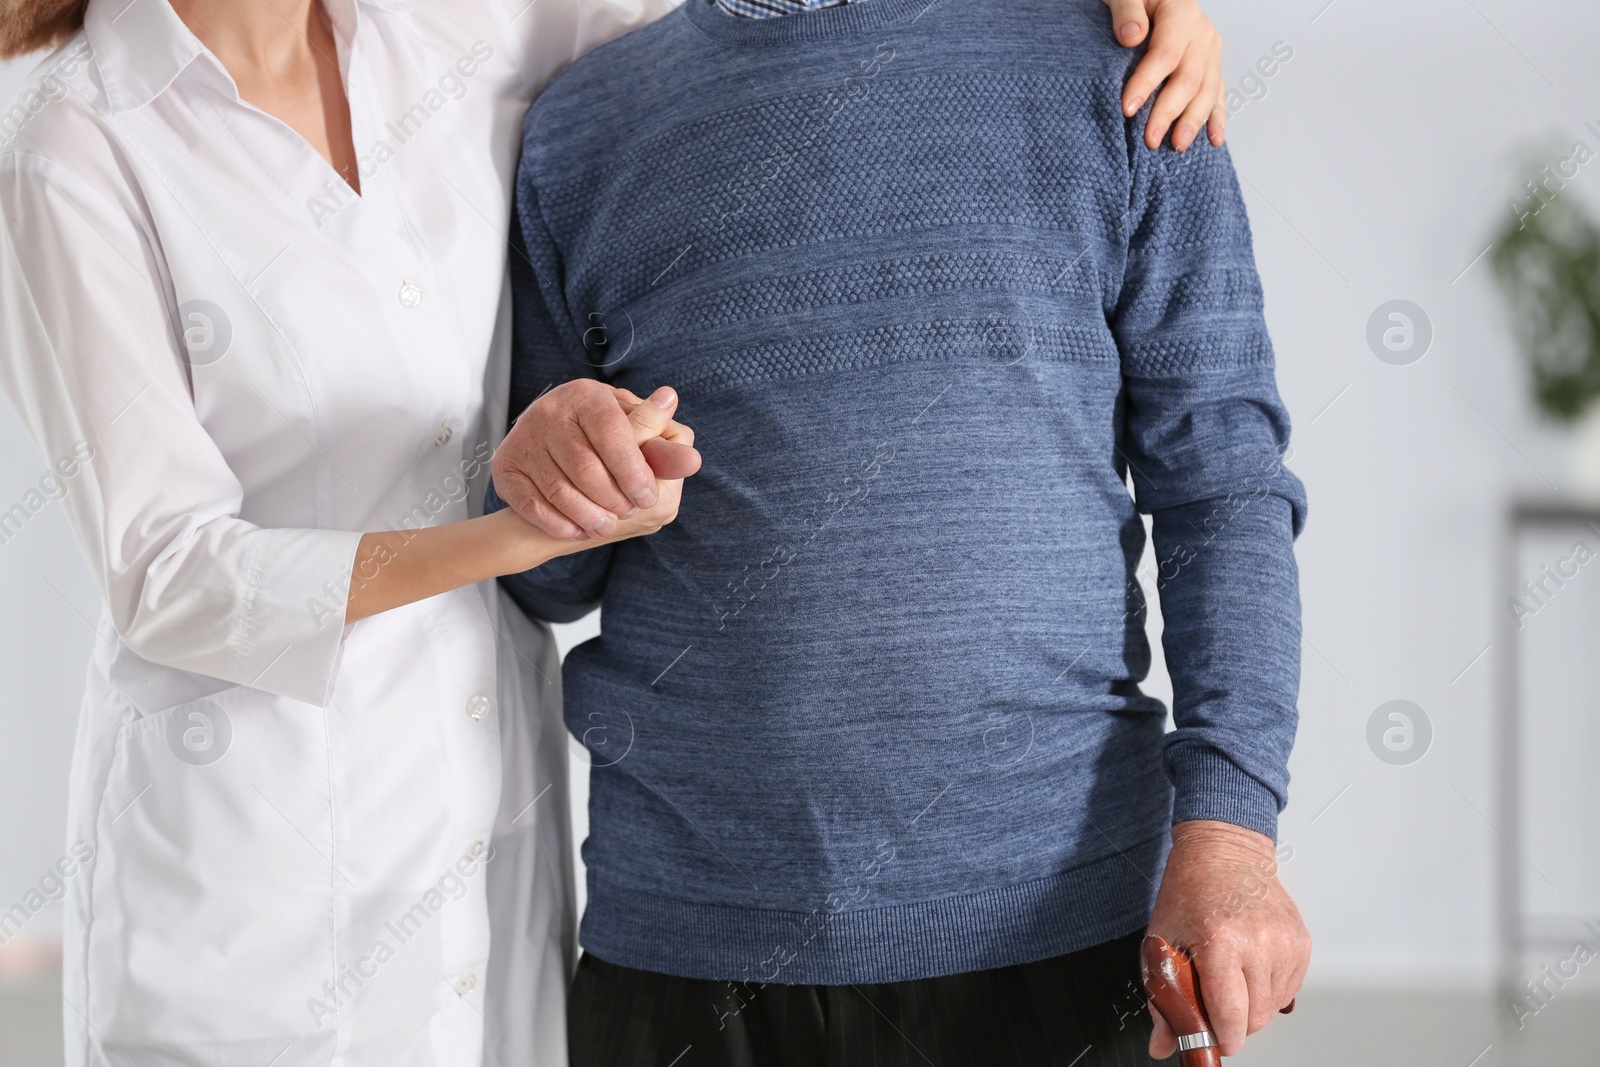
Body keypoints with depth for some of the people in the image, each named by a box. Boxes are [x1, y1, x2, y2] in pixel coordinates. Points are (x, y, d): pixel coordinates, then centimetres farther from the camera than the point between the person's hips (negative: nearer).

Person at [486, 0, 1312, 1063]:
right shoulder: (577, 126, 8)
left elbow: (1220, 477, -1)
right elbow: (552, 581, 14)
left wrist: (1228, 823, -13)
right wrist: (547, 472, -10)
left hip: (1049, 911, -1)